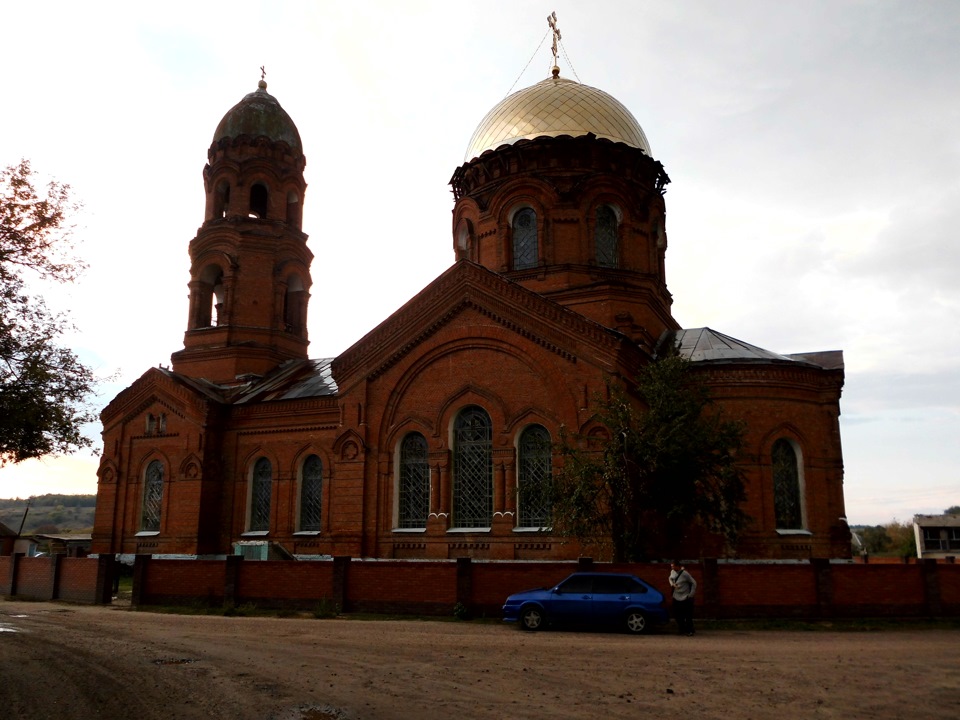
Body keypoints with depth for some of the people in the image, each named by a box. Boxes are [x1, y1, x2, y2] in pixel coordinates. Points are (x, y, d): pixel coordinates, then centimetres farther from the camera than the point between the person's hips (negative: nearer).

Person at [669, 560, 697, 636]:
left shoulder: (685, 574, -18)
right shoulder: (672, 572, 0)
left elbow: (694, 583, -11)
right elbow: (670, 578, 22)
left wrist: (691, 594, -12)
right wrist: (672, 584, 0)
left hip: (686, 598, -6)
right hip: (676, 597, 6)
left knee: (688, 616, -1)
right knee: (677, 615, 7)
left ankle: (689, 631, 13)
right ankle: (682, 630, 22)